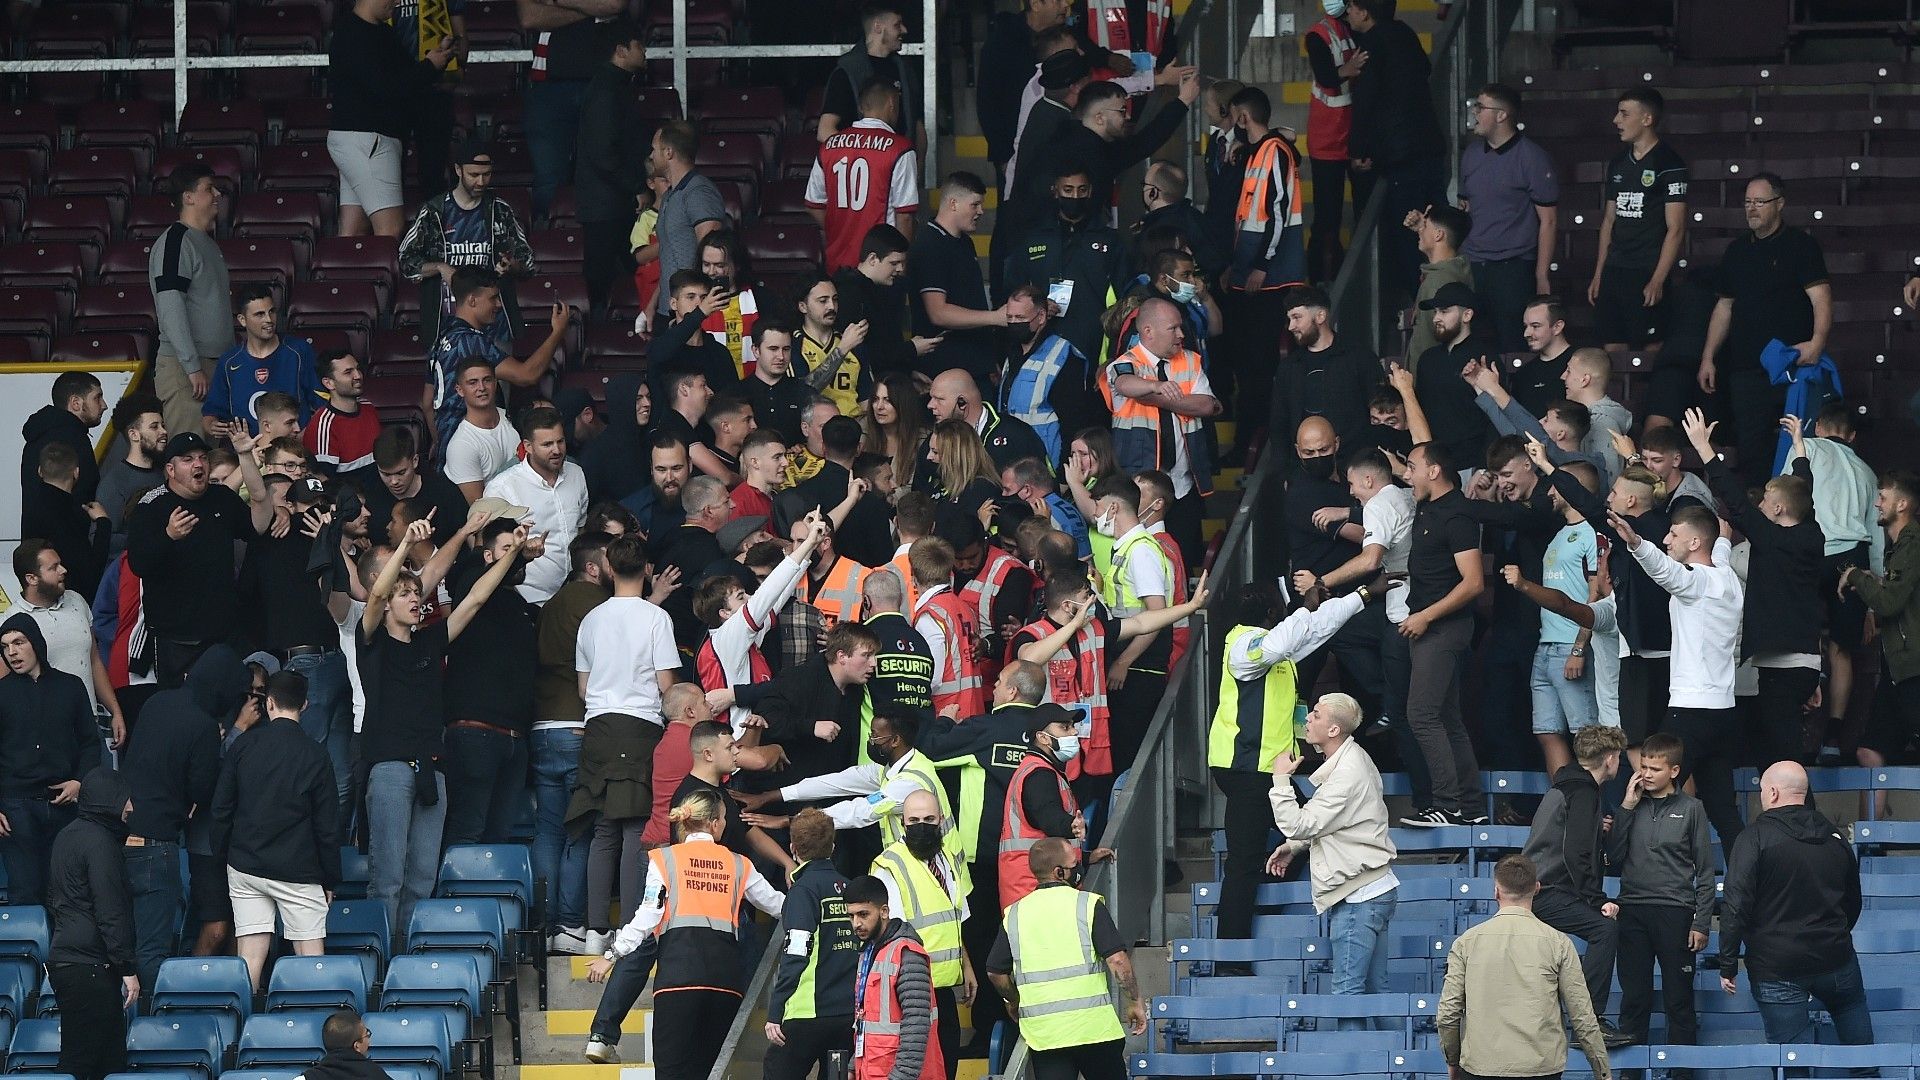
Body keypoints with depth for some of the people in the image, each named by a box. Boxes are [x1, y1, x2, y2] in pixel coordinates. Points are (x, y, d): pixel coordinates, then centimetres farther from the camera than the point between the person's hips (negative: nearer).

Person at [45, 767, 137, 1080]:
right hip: (91, 967, -9)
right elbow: (110, 911, -17)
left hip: (62, 958, 9)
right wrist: (127, 968, -14)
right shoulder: (99, 842, -14)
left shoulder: (66, 837, 16)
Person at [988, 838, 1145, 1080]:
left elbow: (995, 972, 9)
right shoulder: (1088, 904, -6)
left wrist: (1016, 1001, 27)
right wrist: (1135, 1003, 0)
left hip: (1041, 1031, 3)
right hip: (1093, 1026, -3)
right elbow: (1117, 960, -12)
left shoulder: (1015, 914, 6)